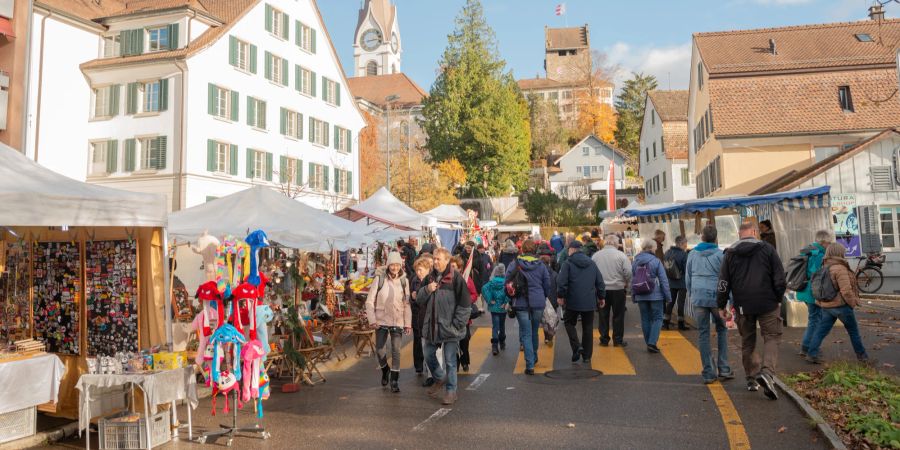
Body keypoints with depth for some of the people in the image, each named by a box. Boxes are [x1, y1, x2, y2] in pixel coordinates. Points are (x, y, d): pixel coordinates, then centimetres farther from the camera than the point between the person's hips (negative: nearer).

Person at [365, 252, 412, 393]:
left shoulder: (404, 281, 2)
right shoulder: (380, 278, -5)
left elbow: (407, 304, 4)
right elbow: (370, 301, -2)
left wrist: (408, 323, 0)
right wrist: (372, 319, -8)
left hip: (398, 322, 1)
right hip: (381, 320, -1)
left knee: (396, 350, -6)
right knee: (380, 350, 1)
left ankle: (394, 380, 7)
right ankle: (385, 370, 31)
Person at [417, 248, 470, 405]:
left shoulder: (455, 278, -10)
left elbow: (465, 304, -11)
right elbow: (419, 300, 10)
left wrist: (457, 324, -13)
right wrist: (427, 290, -10)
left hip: (449, 326, -6)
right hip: (431, 325, 6)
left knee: (450, 361, 2)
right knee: (428, 356, 16)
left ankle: (451, 391, 16)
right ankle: (440, 379, 40)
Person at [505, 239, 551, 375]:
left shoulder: (514, 265, -4)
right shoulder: (541, 265, 1)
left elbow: (507, 284, -2)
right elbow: (547, 285, 6)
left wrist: (511, 300, 13)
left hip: (521, 303, -2)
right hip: (538, 303, 2)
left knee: (526, 334, 1)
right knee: (534, 332, 20)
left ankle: (530, 365, -6)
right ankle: (534, 358, 38)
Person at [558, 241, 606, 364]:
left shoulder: (568, 263, -5)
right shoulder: (592, 263, 10)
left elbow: (562, 282, -13)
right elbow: (600, 282, 10)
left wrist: (561, 296, -2)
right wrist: (601, 297, 18)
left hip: (573, 302, -4)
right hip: (590, 302, 4)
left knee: (569, 323, 14)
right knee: (588, 328, 10)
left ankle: (577, 346, -6)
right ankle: (587, 356, 14)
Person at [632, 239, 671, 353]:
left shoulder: (635, 262, 5)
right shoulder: (656, 261, -9)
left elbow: (632, 281, 11)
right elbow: (663, 280, -8)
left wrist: (633, 296, 18)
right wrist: (668, 296, -2)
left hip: (641, 296, 4)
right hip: (655, 295, -4)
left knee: (645, 319, 11)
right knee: (657, 318, 4)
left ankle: (649, 343, 16)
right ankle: (652, 342, -7)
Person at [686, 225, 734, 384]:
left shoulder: (692, 254, 7)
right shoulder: (720, 254, -3)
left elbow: (688, 278, 12)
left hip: (698, 298, 2)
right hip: (716, 297, -2)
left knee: (703, 334, 7)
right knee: (722, 330, 16)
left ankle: (709, 373, 8)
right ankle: (723, 369, 13)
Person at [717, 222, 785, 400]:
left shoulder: (730, 253, 5)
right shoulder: (767, 249, -1)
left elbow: (723, 282, 3)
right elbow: (780, 278, -2)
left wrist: (721, 305, 8)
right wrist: (779, 298, 11)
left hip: (742, 305, 2)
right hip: (767, 303, -2)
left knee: (747, 341, 13)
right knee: (771, 337, 5)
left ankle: (752, 378, 19)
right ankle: (767, 372, -16)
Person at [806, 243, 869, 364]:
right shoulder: (840, 268, -17)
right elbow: (846, 290, -20)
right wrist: (853, 303, -6)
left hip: (826, 306, 7)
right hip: (841, 305, -7)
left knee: (821, 331, 6)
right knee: (853, 331, 11)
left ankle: (812, 355, 1)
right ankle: (862, 355, 23)